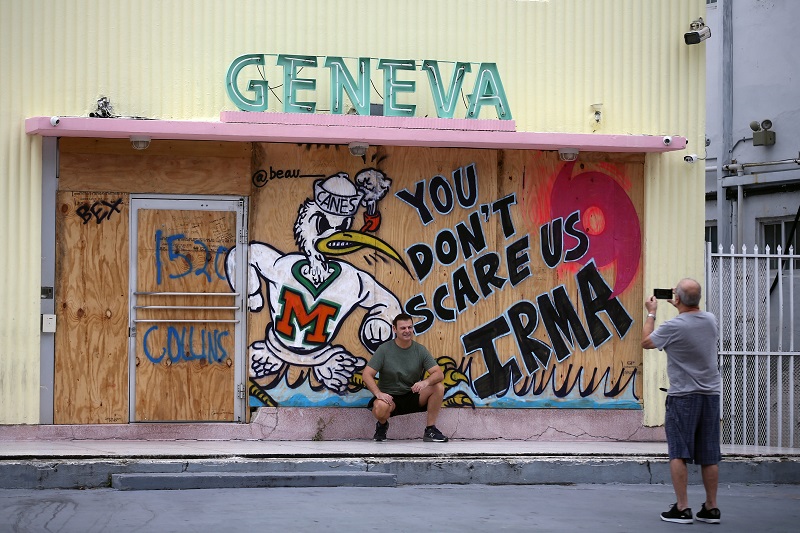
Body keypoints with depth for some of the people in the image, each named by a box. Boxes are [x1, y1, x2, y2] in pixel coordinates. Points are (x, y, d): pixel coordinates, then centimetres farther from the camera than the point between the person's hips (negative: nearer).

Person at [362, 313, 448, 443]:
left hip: (413, 396, 3)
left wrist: (425, 382, -31)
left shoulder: (420, 350, 1)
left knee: (438, 387, -21)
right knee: (380, 408, -38)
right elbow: (367, 374, -10)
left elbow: (439, 374, -7)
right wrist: (378, 393, -27)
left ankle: (430, 430, -9)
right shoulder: (384, 349, -6)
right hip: (390, 397, -3)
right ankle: (382, 425, 2)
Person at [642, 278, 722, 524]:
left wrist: (651, 313, 14)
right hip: (711, 395, 5)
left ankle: (682, 508, -4)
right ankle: (711, 508, 13)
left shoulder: (673, 327, -15)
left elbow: (646, 342, 3)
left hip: (683, 396, -5)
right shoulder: (710, 320, 1)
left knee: (678, 454, -1)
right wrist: (679, 307, 32)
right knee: (709, 456, 8)